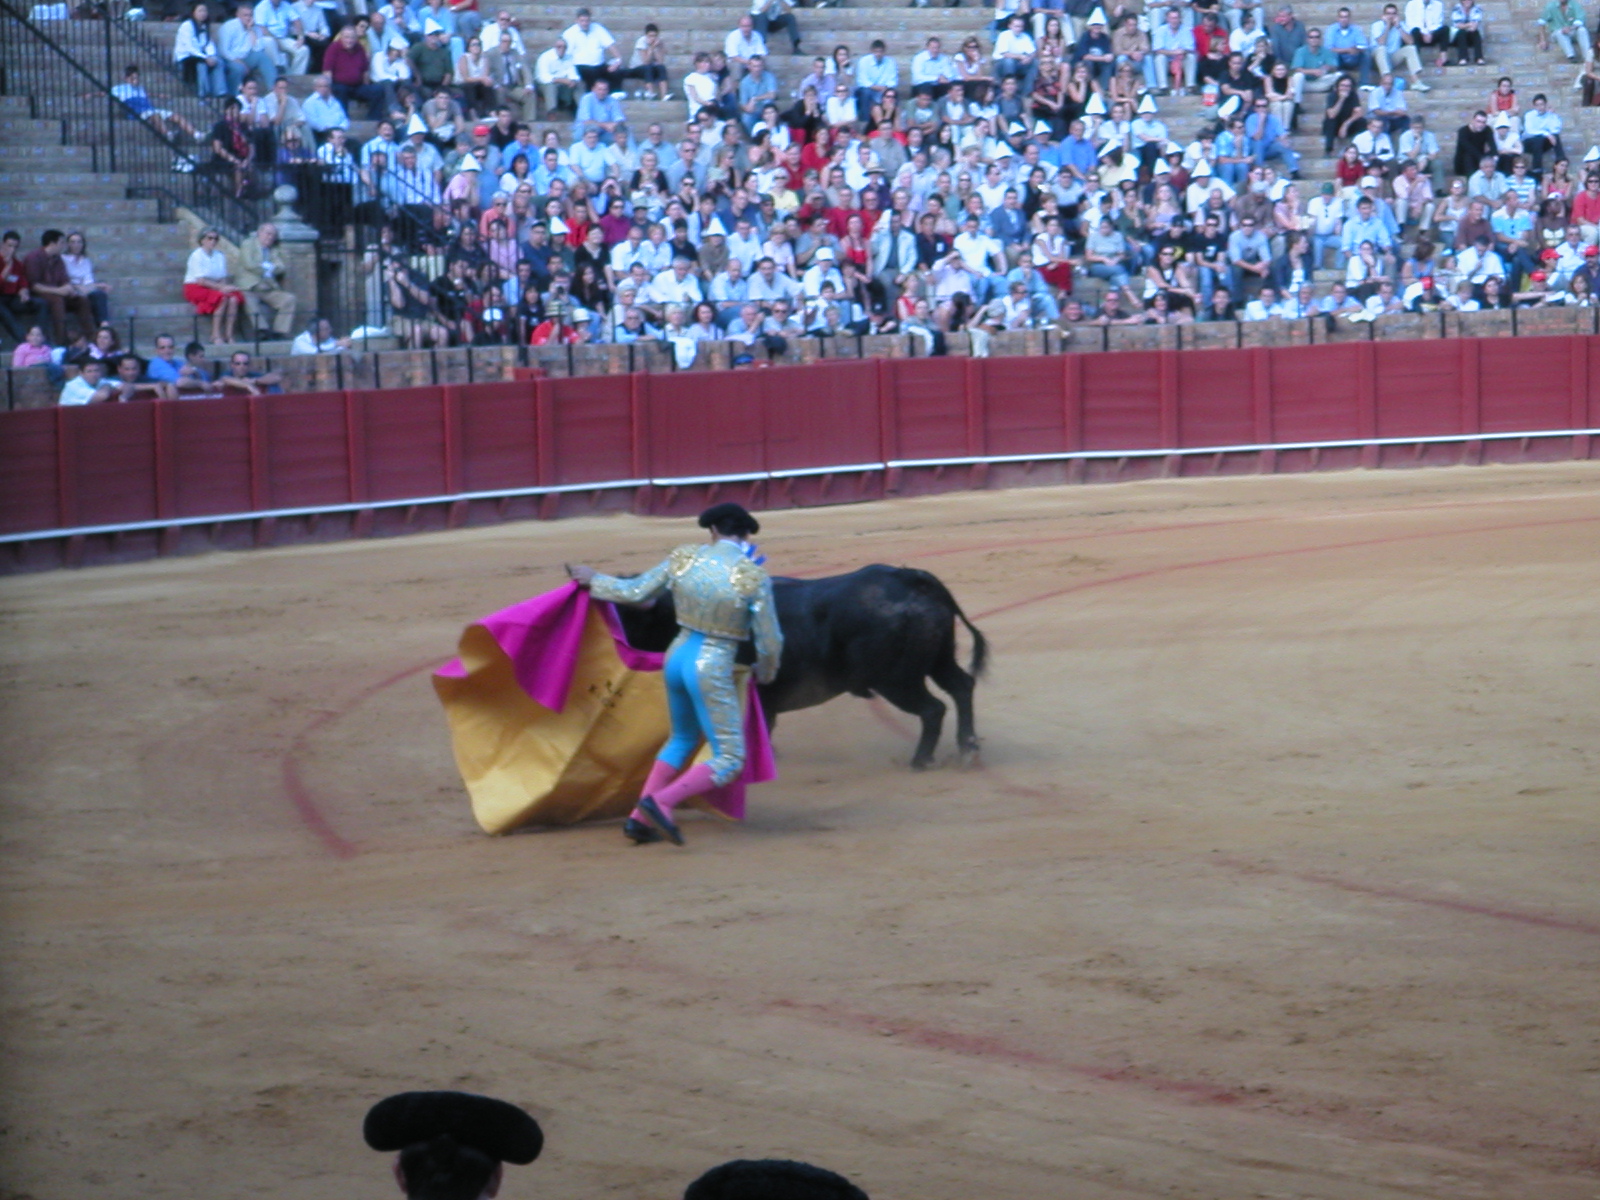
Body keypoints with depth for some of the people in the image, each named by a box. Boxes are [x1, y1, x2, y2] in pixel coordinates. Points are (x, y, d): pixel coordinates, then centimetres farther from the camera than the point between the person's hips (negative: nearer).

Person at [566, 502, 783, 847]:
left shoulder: (683, 559, -2)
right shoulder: (754, 578, -13)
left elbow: (634, 592, 8)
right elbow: (770, 642, -6)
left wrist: (593, 580, 26)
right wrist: (766, 673, 16)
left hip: (677, 657, 6)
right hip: (712, 670, -6)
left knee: (683, 738, 27)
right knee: (729, 761, 1)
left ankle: (639, 819, 21)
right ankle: (660, 803, -18)